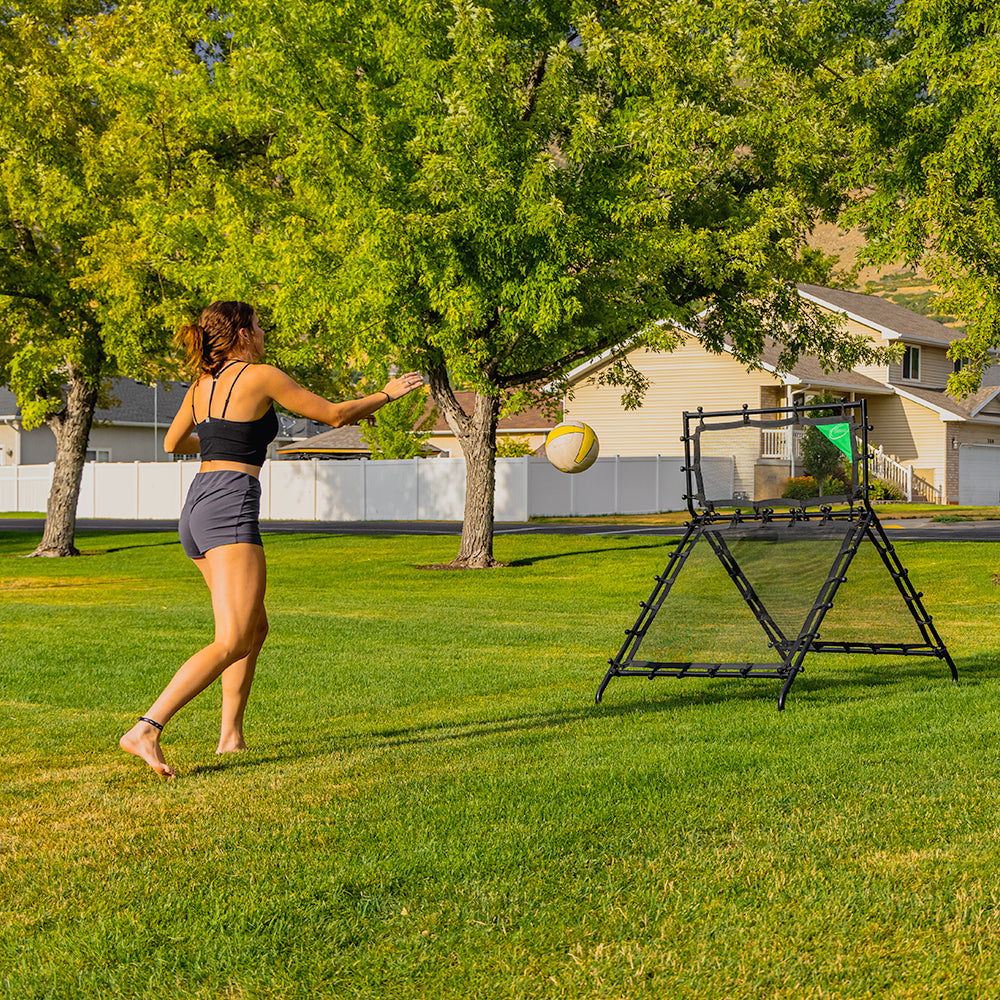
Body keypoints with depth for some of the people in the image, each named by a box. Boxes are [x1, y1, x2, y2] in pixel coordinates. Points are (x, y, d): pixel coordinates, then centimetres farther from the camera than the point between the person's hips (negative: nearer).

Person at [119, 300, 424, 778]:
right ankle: (145, 730, -26)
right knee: (232, 642, -14)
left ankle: (231, 736, 19)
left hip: (196, 506, 9)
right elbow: (335, 415, 2)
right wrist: (386, 395, 18)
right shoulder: (260, 376, -4)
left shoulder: (202, 385, 16)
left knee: (256, 627, 20)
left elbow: (172, 442, 32)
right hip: (230, 508, -9)